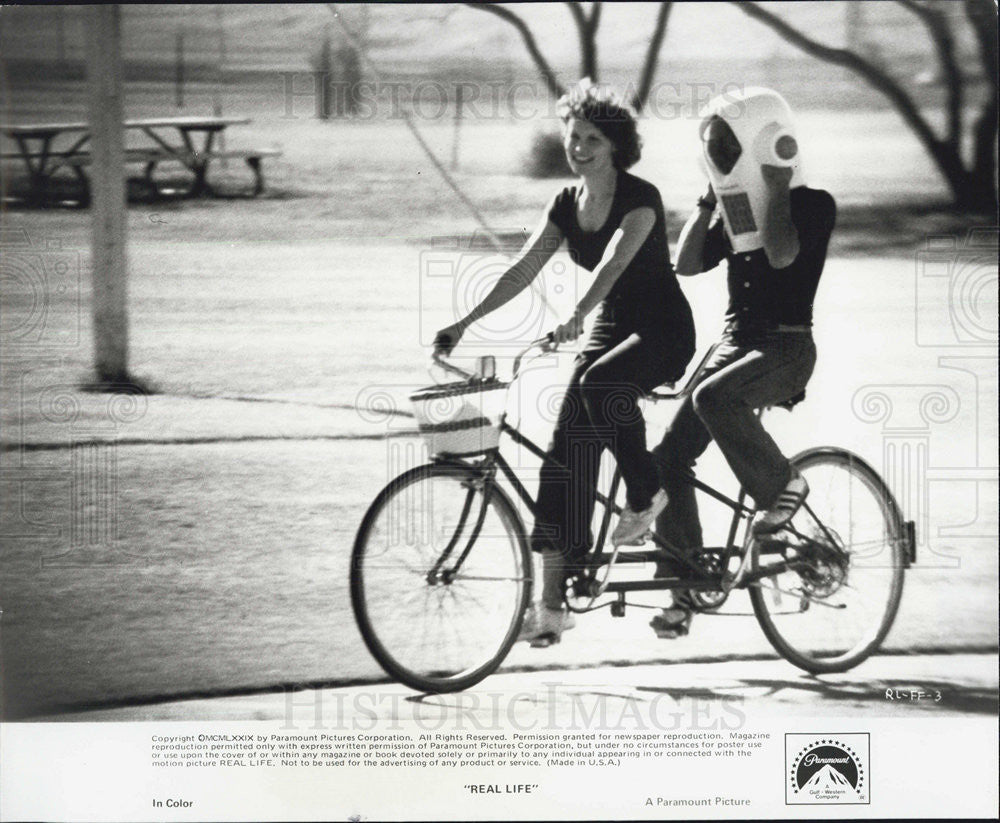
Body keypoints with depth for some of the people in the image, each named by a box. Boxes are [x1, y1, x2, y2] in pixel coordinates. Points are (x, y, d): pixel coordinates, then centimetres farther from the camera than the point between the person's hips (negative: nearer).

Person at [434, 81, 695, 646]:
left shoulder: (640, 197, -15)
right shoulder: (568, 204, 5)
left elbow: (613, 264, -31)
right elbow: (524, 270, -1)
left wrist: (576, 317, -47)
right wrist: (465, 324, -12)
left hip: (664, 331, -7)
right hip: (613, 328, 7)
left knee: (600, 383, -38)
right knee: (567, 450, -7)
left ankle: (647, 495, -15)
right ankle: (554, 603, -7)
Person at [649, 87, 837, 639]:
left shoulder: (813, 203, -5)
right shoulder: (737, 208, 15)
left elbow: (782, 253, -24)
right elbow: (687, 263, 9)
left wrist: (775, 185, -13)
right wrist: (713, 197, 7)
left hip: (786, 346, -7)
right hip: (736, 342, 7)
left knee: (714, 398, -36)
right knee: (669, 457, -5)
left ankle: (783, 485, -14)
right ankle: (684, 587, 2)